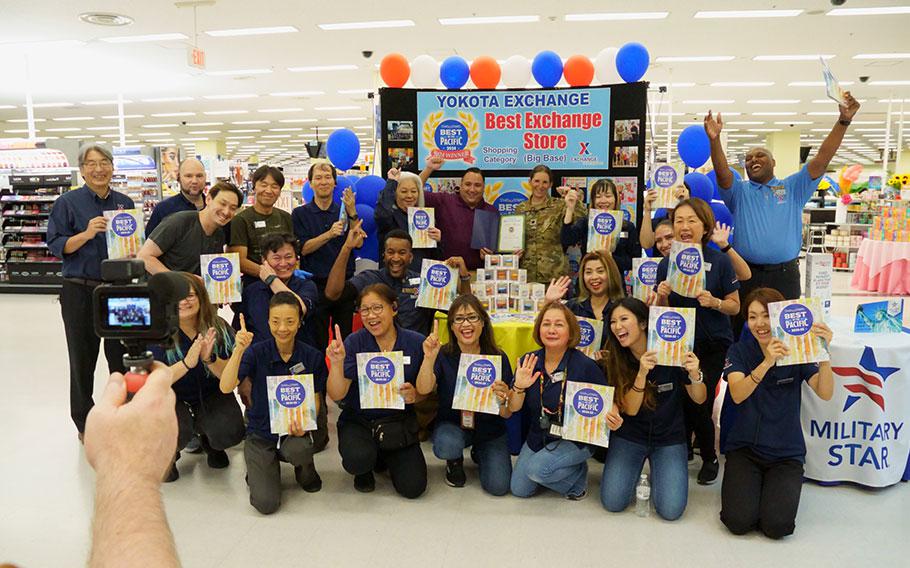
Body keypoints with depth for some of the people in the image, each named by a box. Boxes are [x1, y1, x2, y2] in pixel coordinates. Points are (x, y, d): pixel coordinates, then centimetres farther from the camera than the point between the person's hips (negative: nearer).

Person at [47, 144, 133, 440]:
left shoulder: (125, 203, 8)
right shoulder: (68, 202, -3)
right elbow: (56, 245, -7)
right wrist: (86, 234, -22)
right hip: (80, 291, -3)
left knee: (121, 355, 10)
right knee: (83, 357, 7)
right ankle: (84, 423, 22)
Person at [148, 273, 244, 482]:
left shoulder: (219, 328, -9)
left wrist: (209, 358, -31)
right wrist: (187, 363, -37)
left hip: (211, 396, 2)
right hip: (173, 399, -2)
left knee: (231, 433, -23)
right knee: (177, 433, -32)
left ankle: (209, 442, 17)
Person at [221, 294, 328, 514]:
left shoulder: (312, 357, -6)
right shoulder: (257, 352, -9)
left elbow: (315, 400, 2)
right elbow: (226, 387, -20)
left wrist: (304, 422, -19)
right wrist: (239, 350, -32)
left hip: (294, 429, 0)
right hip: (261, 432, 0)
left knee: (298, 449, -37)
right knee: (266, 503, -17)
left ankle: (305, 470, 3)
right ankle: (260, 470, 20)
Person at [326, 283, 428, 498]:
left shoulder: (416, 343, -8)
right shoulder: (354, 342, -10)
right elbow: (336, 395, -14)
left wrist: (415, 395, -20)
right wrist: (337, 362, -30)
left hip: (399, 423, 1)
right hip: (358, 420, -1)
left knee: (413, 487, -11)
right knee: (358, 460, -32)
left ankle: (386, 457, 23)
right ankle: (364, 470, 9)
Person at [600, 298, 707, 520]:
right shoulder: (615, 360, -11)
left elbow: (699, 399, -7)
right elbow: (630, 409, -16)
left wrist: (695, 374, -29)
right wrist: (642, 373, -32)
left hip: (669, 437, -1)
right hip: (629, 436, 1)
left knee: (671, 510, -15)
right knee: (612, 503, -12)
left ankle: (657, 475, 17)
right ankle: (636, 472, 19)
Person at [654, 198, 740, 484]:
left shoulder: (720, 262, -9)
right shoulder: (666, 264, 0)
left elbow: (735, 307, -4)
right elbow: (661, 310, 7)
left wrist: (714, 302, -23)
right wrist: (661, 296, -15)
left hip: (713, 345, -3)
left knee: (698, 404, -7)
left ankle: (709, 458, 20)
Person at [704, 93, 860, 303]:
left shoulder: (793, 187, 13)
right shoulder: (739, 191, 9)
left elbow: (822, 158, 3)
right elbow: (722, 172, -10)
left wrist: (843, 121, -8)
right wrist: (715, 140, -27)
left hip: (784, 275, 1)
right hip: (747, 275, -1)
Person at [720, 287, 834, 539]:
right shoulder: (739, 350, -4)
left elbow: (825, 393, -19)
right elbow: (737, 395, -22)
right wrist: (767, 363, -38)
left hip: (786, 452, 0)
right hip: (744, 448, 0)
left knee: (776, 525, -18)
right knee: (739, 521, -18)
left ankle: (777, 487, 14)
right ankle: (743, 484, 14)